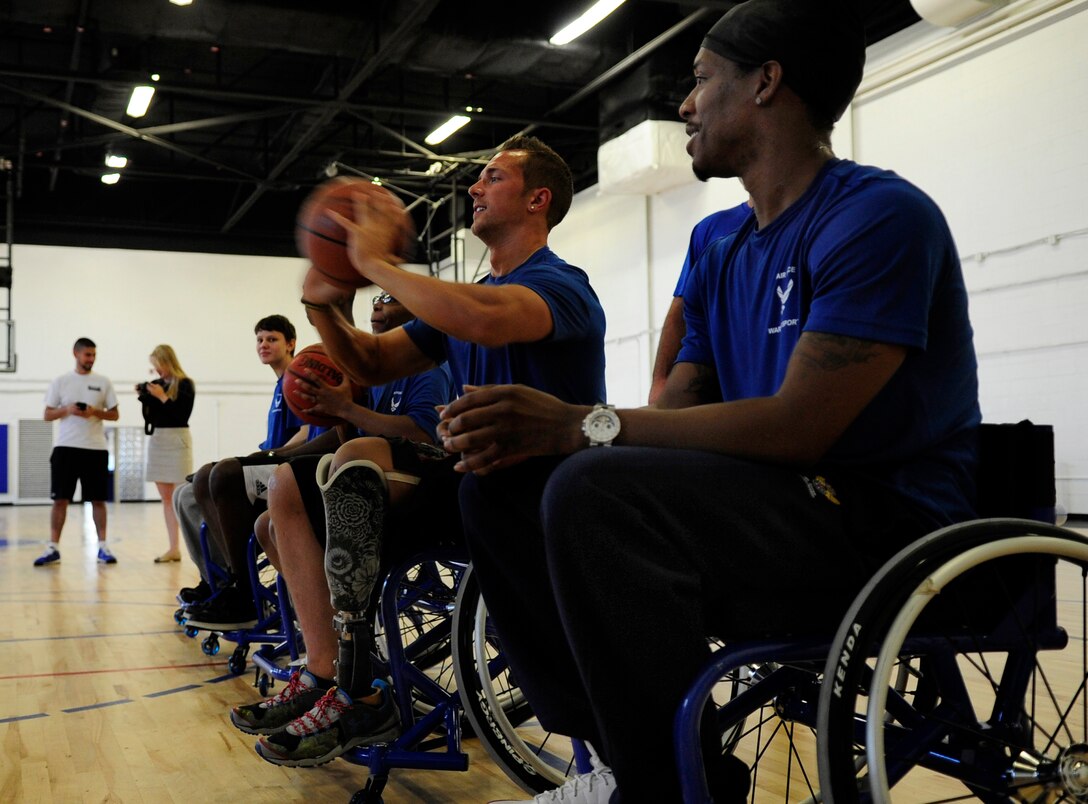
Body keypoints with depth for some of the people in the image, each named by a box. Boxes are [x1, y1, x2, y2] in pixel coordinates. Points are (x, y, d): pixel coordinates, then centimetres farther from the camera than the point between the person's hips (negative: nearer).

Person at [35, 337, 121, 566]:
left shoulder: (103, 382, 6)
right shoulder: (60, 382, 5)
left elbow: (114, 415, 7)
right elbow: (48, 415, 5)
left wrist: (95, 412, -12)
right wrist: (67, 410, -14)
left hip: (96, 449, 1)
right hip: (65, 447, 0)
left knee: (98, 499, 3)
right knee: (60, 498, -1)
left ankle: (102, 547, 10)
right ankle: (53, 548, 4)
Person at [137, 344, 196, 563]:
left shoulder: (184, 384, -6)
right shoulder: (157, 384, 11)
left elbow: (182, 415, -15)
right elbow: (150, 415, 15)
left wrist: (162, 397, -16)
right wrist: (143, 396, 1)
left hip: (176, 440, -7)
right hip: (156, 440, 7)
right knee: (167, 499, 6)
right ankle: (173, 548, 9)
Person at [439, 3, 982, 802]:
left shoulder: (880, 217, -12)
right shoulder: (721, 262, 14)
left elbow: (797, 427, -21)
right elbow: (674, 418, 10)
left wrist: (580, 424, -20)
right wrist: (525, 432, -9)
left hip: (887, 526, -8)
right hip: (763, 512, 9)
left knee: (595, 491, -31)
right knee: (498, 487, 3)